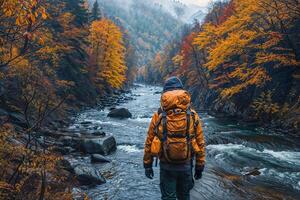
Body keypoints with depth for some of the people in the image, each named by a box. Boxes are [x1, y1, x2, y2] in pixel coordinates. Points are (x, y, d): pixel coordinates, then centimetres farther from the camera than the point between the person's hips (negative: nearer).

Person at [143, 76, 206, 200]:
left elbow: (149, 142, -3)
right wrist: (200, 166, 9)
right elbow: (200, 143, -1)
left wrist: (147, 164, 8)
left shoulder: (158, 116, -8)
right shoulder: (193, 116, -5)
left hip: (166, 166, -1)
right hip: (186, 165, 1)